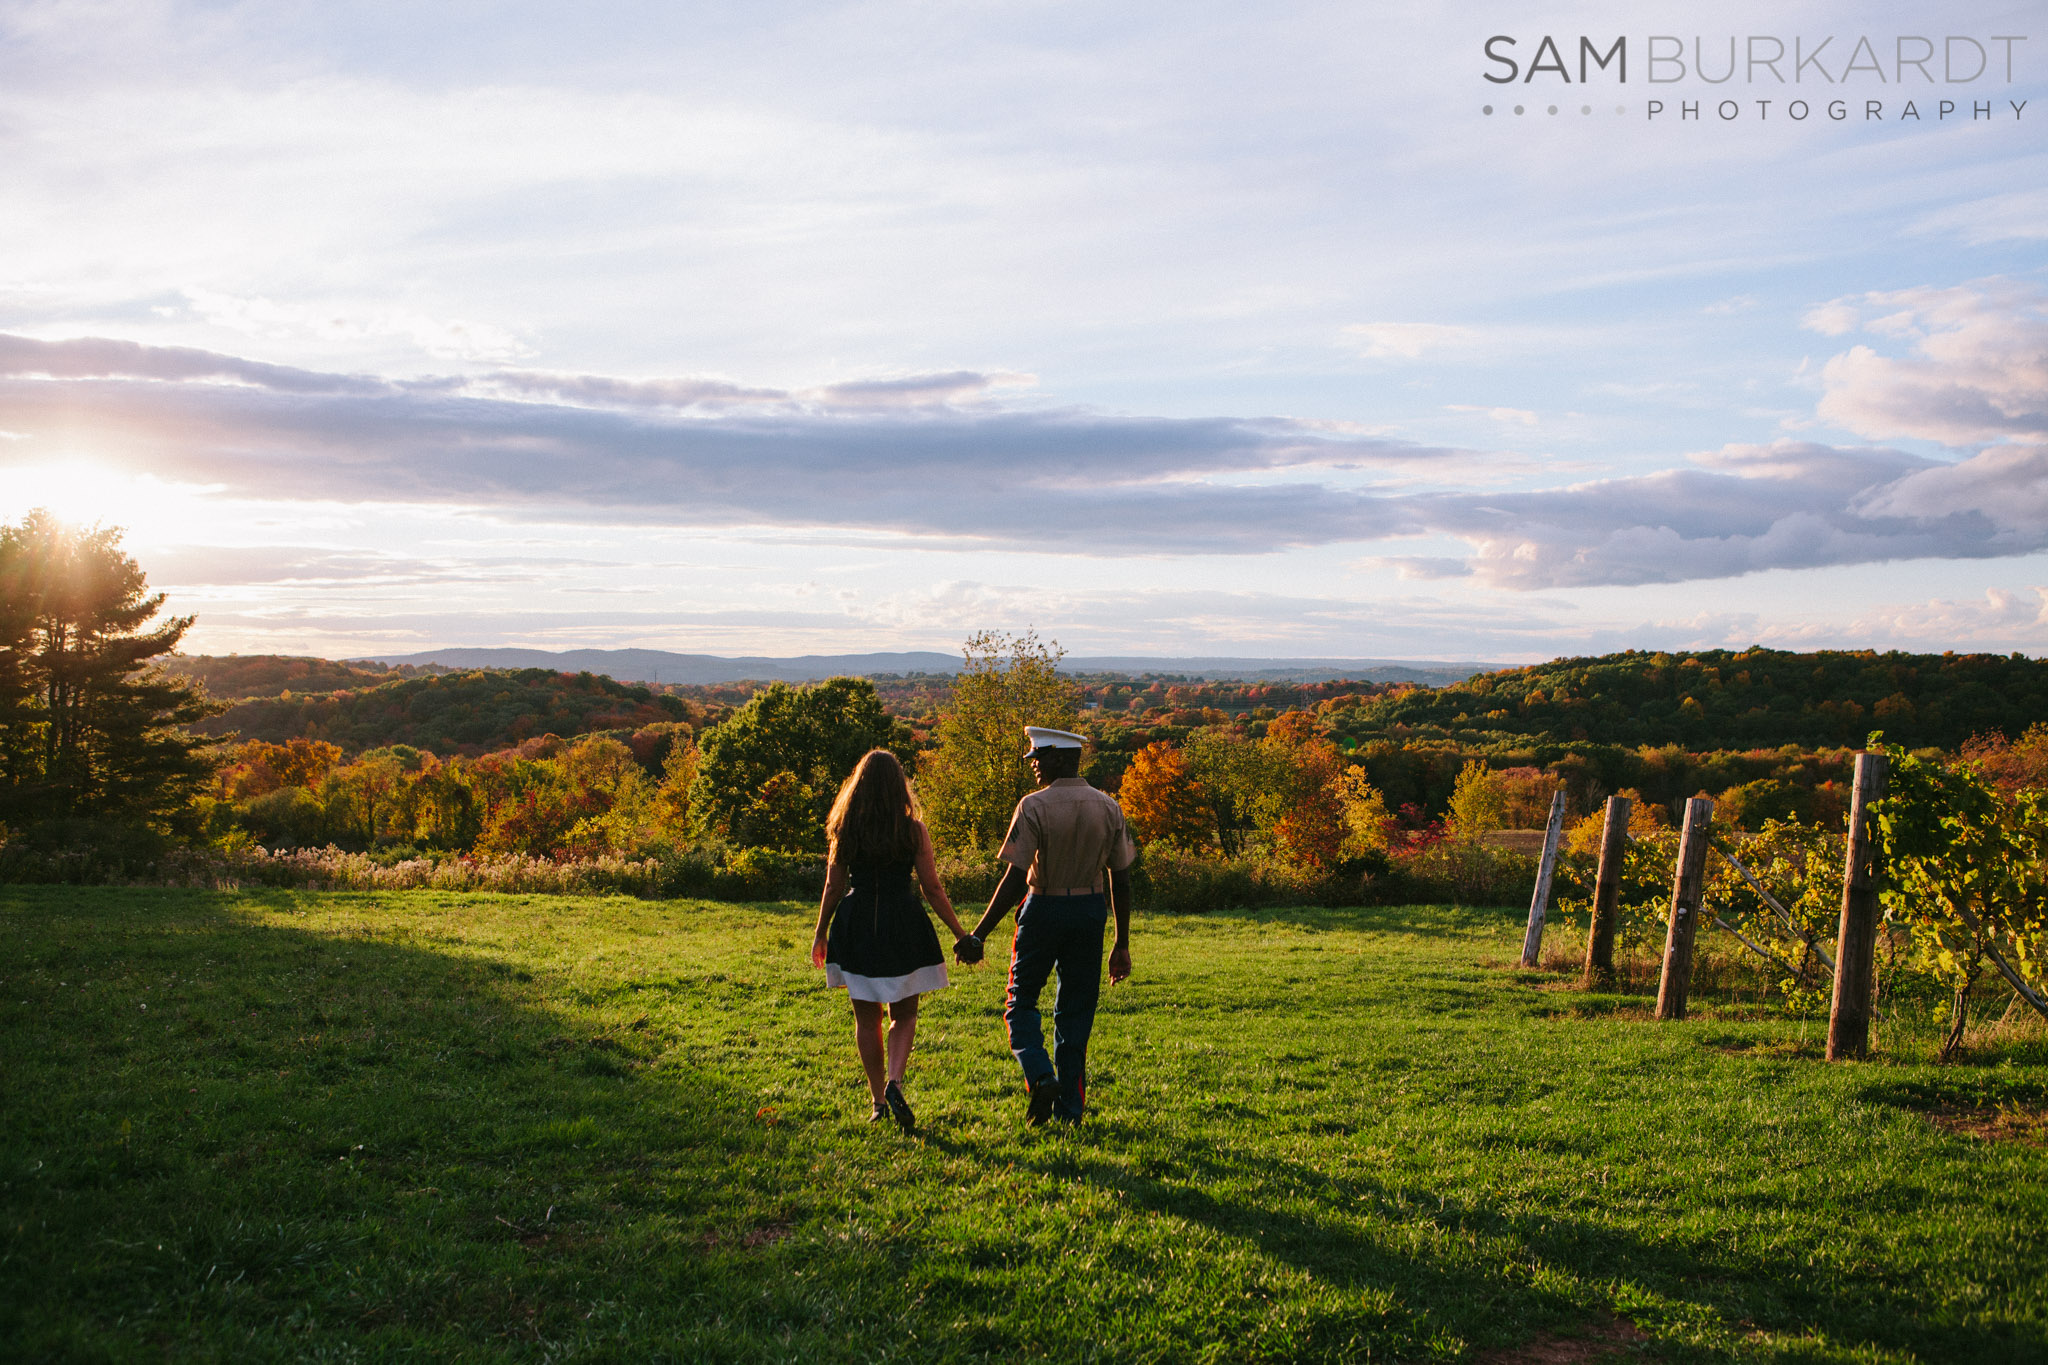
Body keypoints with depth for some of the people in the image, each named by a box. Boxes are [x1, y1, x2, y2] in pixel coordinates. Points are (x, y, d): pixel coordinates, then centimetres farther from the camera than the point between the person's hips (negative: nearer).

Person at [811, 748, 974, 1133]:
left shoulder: (844, 829, -1)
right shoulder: (913, 830, -5)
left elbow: (833, 887, 4)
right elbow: (932, 888, -4)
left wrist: (821, 933, 17)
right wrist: (961, 935, 4)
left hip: (856, 925, 1)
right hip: (902, 924, -1)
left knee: (866, 1019, 13)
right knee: (904, 1015, 13)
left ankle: (878, 1100, 16)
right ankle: (894, 1082, -10)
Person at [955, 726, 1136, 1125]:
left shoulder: (1034, 805, -13)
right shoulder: (1108, 808, 2)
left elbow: (1015, 879, -17)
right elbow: (1121, 880, 4)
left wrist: (978, 936, -14)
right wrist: (1122, 945, 11)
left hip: (1044, 909, -4)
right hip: (1090, 912, 4)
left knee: (1021, 1002, 13)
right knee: (1075, 1012, 12)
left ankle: (1041, 1076, -9)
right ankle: (1070, 1108, 14)